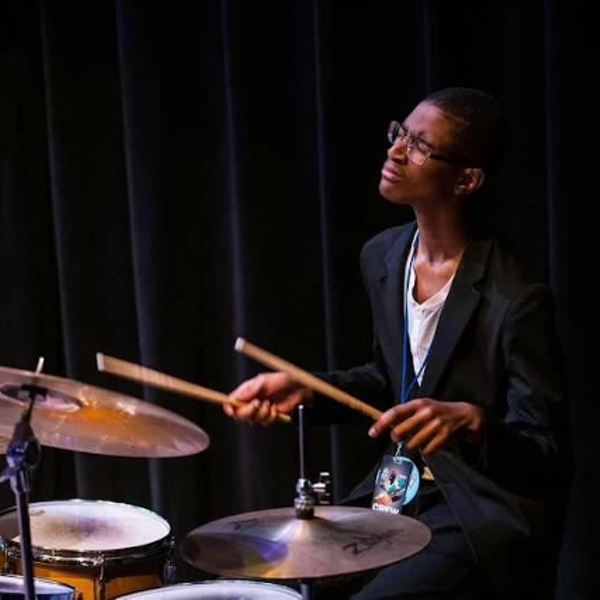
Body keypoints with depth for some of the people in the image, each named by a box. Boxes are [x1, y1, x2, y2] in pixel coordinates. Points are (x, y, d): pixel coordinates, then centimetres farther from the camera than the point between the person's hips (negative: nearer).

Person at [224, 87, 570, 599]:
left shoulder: (517, 297, -23)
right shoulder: (383, 255, 0)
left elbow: (548, 458, -19)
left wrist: (471, 422, -38)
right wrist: (305, 389, 0)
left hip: (485, 512, -7)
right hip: (401, 484, 7)